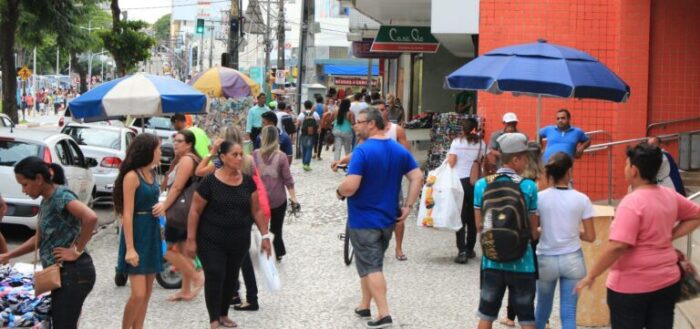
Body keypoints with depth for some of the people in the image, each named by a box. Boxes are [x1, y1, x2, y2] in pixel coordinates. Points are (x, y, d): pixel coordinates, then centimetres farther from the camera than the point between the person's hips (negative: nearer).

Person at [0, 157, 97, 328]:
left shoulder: (60, 195, -15)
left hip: (73, 272, -10)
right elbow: (39, 238, 26)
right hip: (63, 273, 10)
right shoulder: (46, 201, 15)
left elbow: (91, 218, -31)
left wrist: (77, 250, -21)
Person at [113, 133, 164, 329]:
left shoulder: (151, 174, 9)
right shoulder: (132, 176, -14)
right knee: (138, 294, -11)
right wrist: (130, 248, -21)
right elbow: (127, 214, -17)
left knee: (147, 293, 9)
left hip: (152, 234, 8)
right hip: (137, 234, -8)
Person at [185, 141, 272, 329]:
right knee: (214, 276, -9)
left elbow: (256, 210, 8)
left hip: (239, 242, 4)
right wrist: (191, 239, -10)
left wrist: (265, 235, 5)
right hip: (211, 241, -4)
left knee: (231, 277, 13)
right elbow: (195, 211, -8)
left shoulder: (248, 182, 1)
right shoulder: (210, 182, -12)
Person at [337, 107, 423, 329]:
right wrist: (408, 206, 3)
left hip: (363, 220, -7)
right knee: (373, 263, 21)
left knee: (370, 268, -2)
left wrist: (339, 192, -5)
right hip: (388, 219, 7)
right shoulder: (399, 150, 3)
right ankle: (365, 306, 31)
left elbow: (350, 186, -27)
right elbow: (417, 177, 0)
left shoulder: (363, 151, -19)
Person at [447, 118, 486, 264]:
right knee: (472, 217, 13)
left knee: (460, 217, -1)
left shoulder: (457, 142, -3)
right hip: (475, 182, 2)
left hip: (460, 181, -2)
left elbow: (451, 162, -10)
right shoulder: (481, 144, 1)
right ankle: (470, 249, 21)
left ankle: (462, 251, -11)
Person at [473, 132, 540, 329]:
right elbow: (534, 230, -5)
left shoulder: (482, 185, -3)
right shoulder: (528, 187, -10)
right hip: (521, 262, -2)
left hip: (492, 261, 2)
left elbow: (479, 226, 2)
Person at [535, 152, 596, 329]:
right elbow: (590, 237, -4)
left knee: (542, 308, 19)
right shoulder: (581, 199, -6)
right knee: (569, 313, 4)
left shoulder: (539, 198, -8)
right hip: (572, 260, -1)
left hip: (546, 260, 1)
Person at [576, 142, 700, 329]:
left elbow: (617, 246, -28)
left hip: (631, 285, -6)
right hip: (667, 281, 7)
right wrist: (670, 236, 10)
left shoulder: (632, 202, -21)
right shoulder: (669, 196, 3)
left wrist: (591, 276, -20)